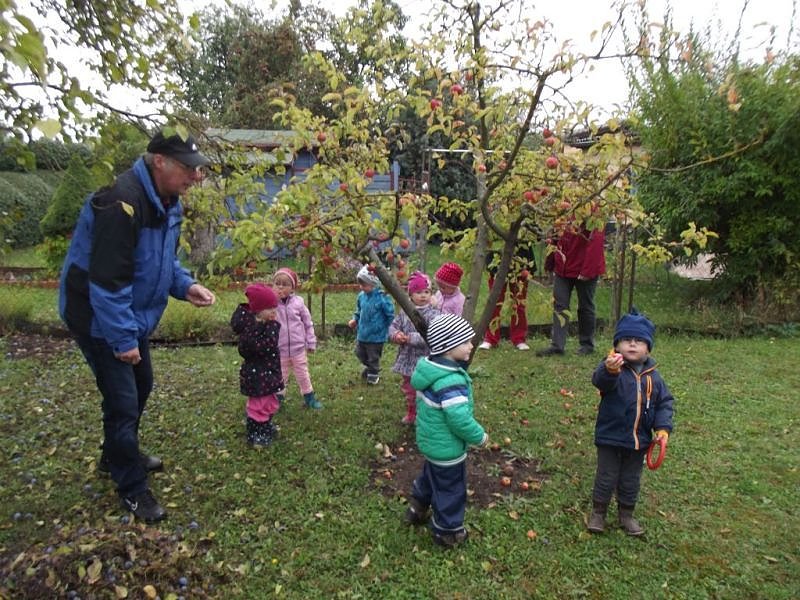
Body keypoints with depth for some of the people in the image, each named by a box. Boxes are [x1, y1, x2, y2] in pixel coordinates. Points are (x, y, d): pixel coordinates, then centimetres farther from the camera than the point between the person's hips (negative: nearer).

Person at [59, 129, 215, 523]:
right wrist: (123, 339, -24)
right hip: (99, 318, -10)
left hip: (133, 315, 10)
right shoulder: (123, 203, -28)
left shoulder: (168, 201, 2)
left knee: (140, 387, 22)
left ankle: (117, 455, 45)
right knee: (123, 401, -2)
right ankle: (132, 488, 17)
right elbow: (107, 279, -29)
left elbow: (165, 258, 13)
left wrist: (185, 286, -6)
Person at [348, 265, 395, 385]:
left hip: (376, 336, -7)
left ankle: (373, 375, 34)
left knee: (373, 358, 11)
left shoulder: (382, 298, -23)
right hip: (362, 334, 7)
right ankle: (369, 367, 50)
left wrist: (384, 327, -9)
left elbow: (390, 315, -15)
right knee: (360, 354, 23)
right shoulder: (361, 296, -3)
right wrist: (355, 319, -1)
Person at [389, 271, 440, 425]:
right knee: (408, 388, 23)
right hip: (408, 359, 6)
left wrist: (411, 338, -29)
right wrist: (396, 335, -19)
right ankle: (411, 413, 44)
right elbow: (393, 326, 5)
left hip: (424, 360, -6)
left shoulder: (434, 314, -16)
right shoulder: (404, 312, 2)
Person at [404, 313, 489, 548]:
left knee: (429, 476, 31)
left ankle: (416, 510, 50)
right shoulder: (450, 381, -34)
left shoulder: (429, 367, -5)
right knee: (450, 490, 13)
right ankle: (447, 532, 33)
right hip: (447, 448, -9)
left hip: (430, 441, 9)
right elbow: (460, 420, -33)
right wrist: (480, 437, -15)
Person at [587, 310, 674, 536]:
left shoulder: (653, 376, -1)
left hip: (639, 440, 4)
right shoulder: (611, 368, -17)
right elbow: (600, 380, -40)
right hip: (610, 437, -4)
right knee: (606, 477, 9)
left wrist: (663, 427, -8)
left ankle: (626, 514, 38)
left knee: (631, 481, 19)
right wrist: (609, 371, -63)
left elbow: (664, 402, 6)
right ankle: (598, 512, 28)